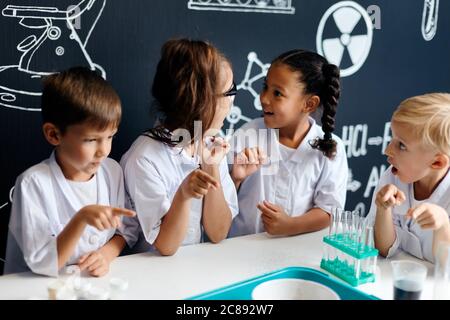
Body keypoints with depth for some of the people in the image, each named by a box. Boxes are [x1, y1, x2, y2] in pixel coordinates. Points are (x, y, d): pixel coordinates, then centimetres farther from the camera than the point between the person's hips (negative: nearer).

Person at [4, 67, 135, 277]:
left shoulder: (112, 171, -1)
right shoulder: (34, 183, -14)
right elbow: (42, 265, -16)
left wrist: (106, 253, -11)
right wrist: (81, 219, -28)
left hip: (100, 282, 4)